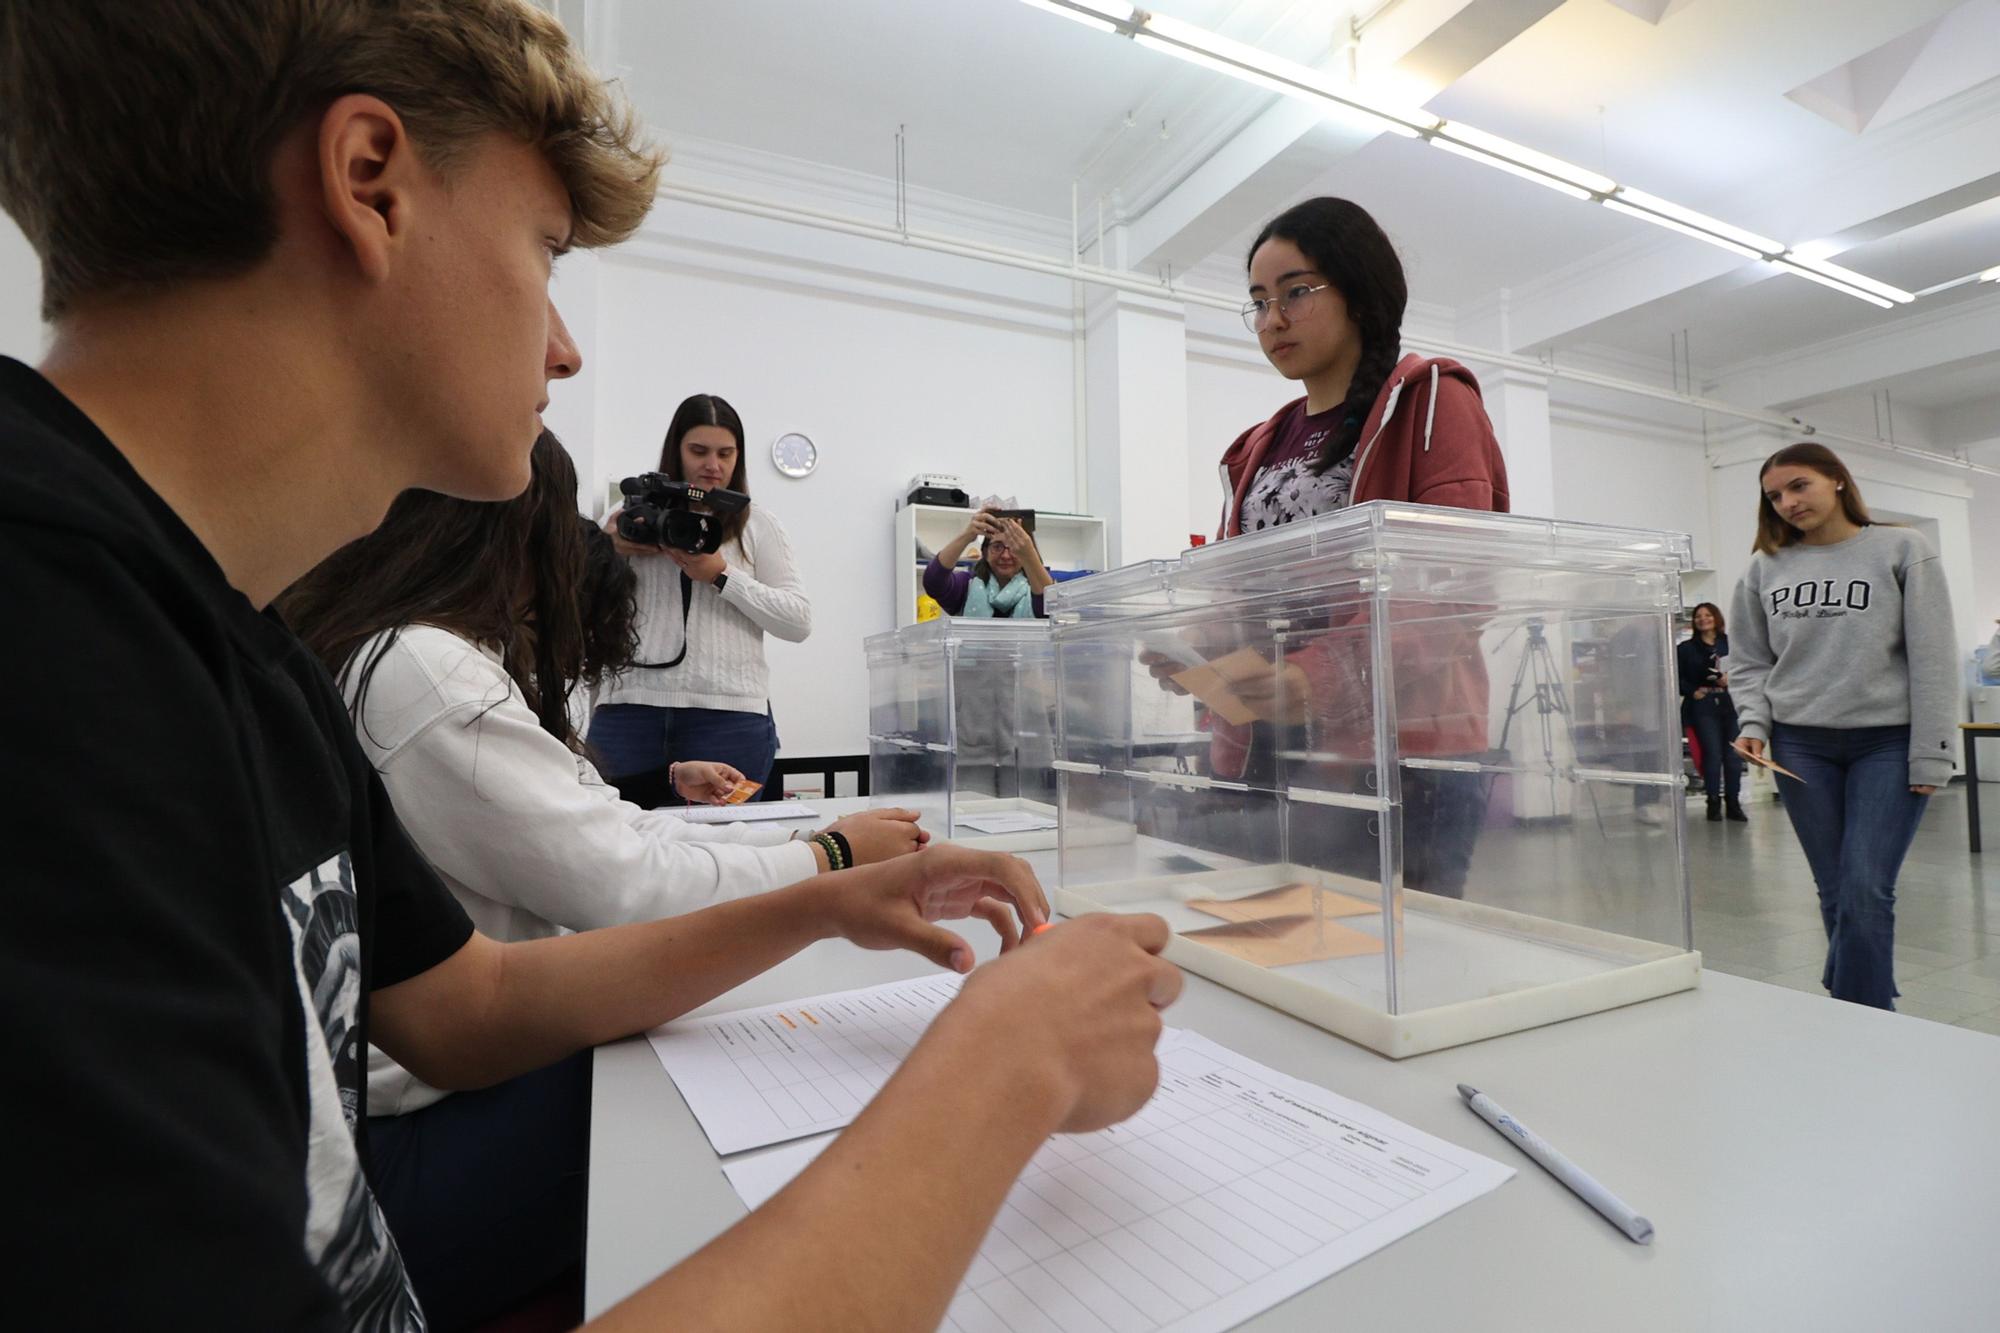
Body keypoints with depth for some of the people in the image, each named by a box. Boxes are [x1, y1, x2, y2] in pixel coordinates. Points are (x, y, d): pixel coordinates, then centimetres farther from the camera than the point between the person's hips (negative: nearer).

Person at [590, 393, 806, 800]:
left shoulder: (756, 522, 8)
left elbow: (799, 621, 0)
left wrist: (722, 575, -9)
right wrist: (607, 550, -4)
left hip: (728, 713, -1)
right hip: (629, 706, 2)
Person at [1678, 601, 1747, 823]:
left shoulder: (1730, 644, 7)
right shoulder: (1686, 648, 5)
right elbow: (1677, 677, 2)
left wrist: (1731, 679, -12)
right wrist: (1692, 691, -12)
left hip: (1730, 704, 2)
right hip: (1703, 707, -2)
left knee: (1734, 755, 3)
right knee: (1712, 754, -4)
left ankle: (1734, 803, 13)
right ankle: (1714, 803, 7)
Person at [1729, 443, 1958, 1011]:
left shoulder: (1902, 551, 1)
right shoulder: (1765, 569, 7)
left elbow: (1932, 659, -2)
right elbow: (1749, 662, 11)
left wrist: (1930, 755, -7)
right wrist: (1754, 723, -5)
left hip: (1888, 744, -2)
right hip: (1800, 746, 2)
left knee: (1866, 893, -9)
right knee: (1835, 894, 7)